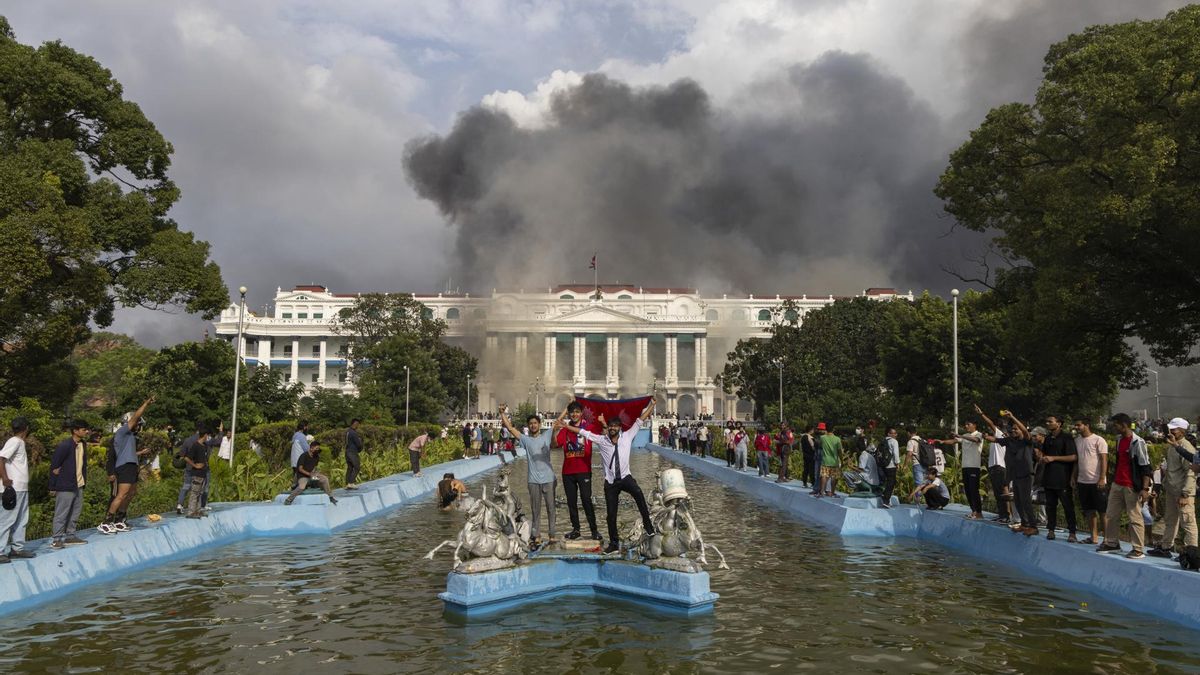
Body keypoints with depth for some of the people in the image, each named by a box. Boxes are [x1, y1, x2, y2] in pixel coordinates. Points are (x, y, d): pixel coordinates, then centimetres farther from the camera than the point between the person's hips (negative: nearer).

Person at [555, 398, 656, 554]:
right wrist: (566, 425, 3)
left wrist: (651, 405, 0)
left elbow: (640, 421, 2)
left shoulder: (627, 436, 2)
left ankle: (647, 524, -23)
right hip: (610, 482, 2)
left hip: (625, 477, -2)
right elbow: (583, 432, 5)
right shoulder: (601, 440, 2)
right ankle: (614, 543, 21)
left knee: (638, 493, -35)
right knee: (611, 515, 6)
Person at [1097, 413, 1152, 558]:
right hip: (1117, 484, 9)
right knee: (1111, 515, 12)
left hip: (1132, 486, -9)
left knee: (1135, 518, -2)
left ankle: (1138, 550, 5)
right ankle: (1112, 543, 23)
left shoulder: (1137, 442, -14)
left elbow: (1145, 466, -15)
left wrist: (1145, 489, -20)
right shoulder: (1119, 439, 12)